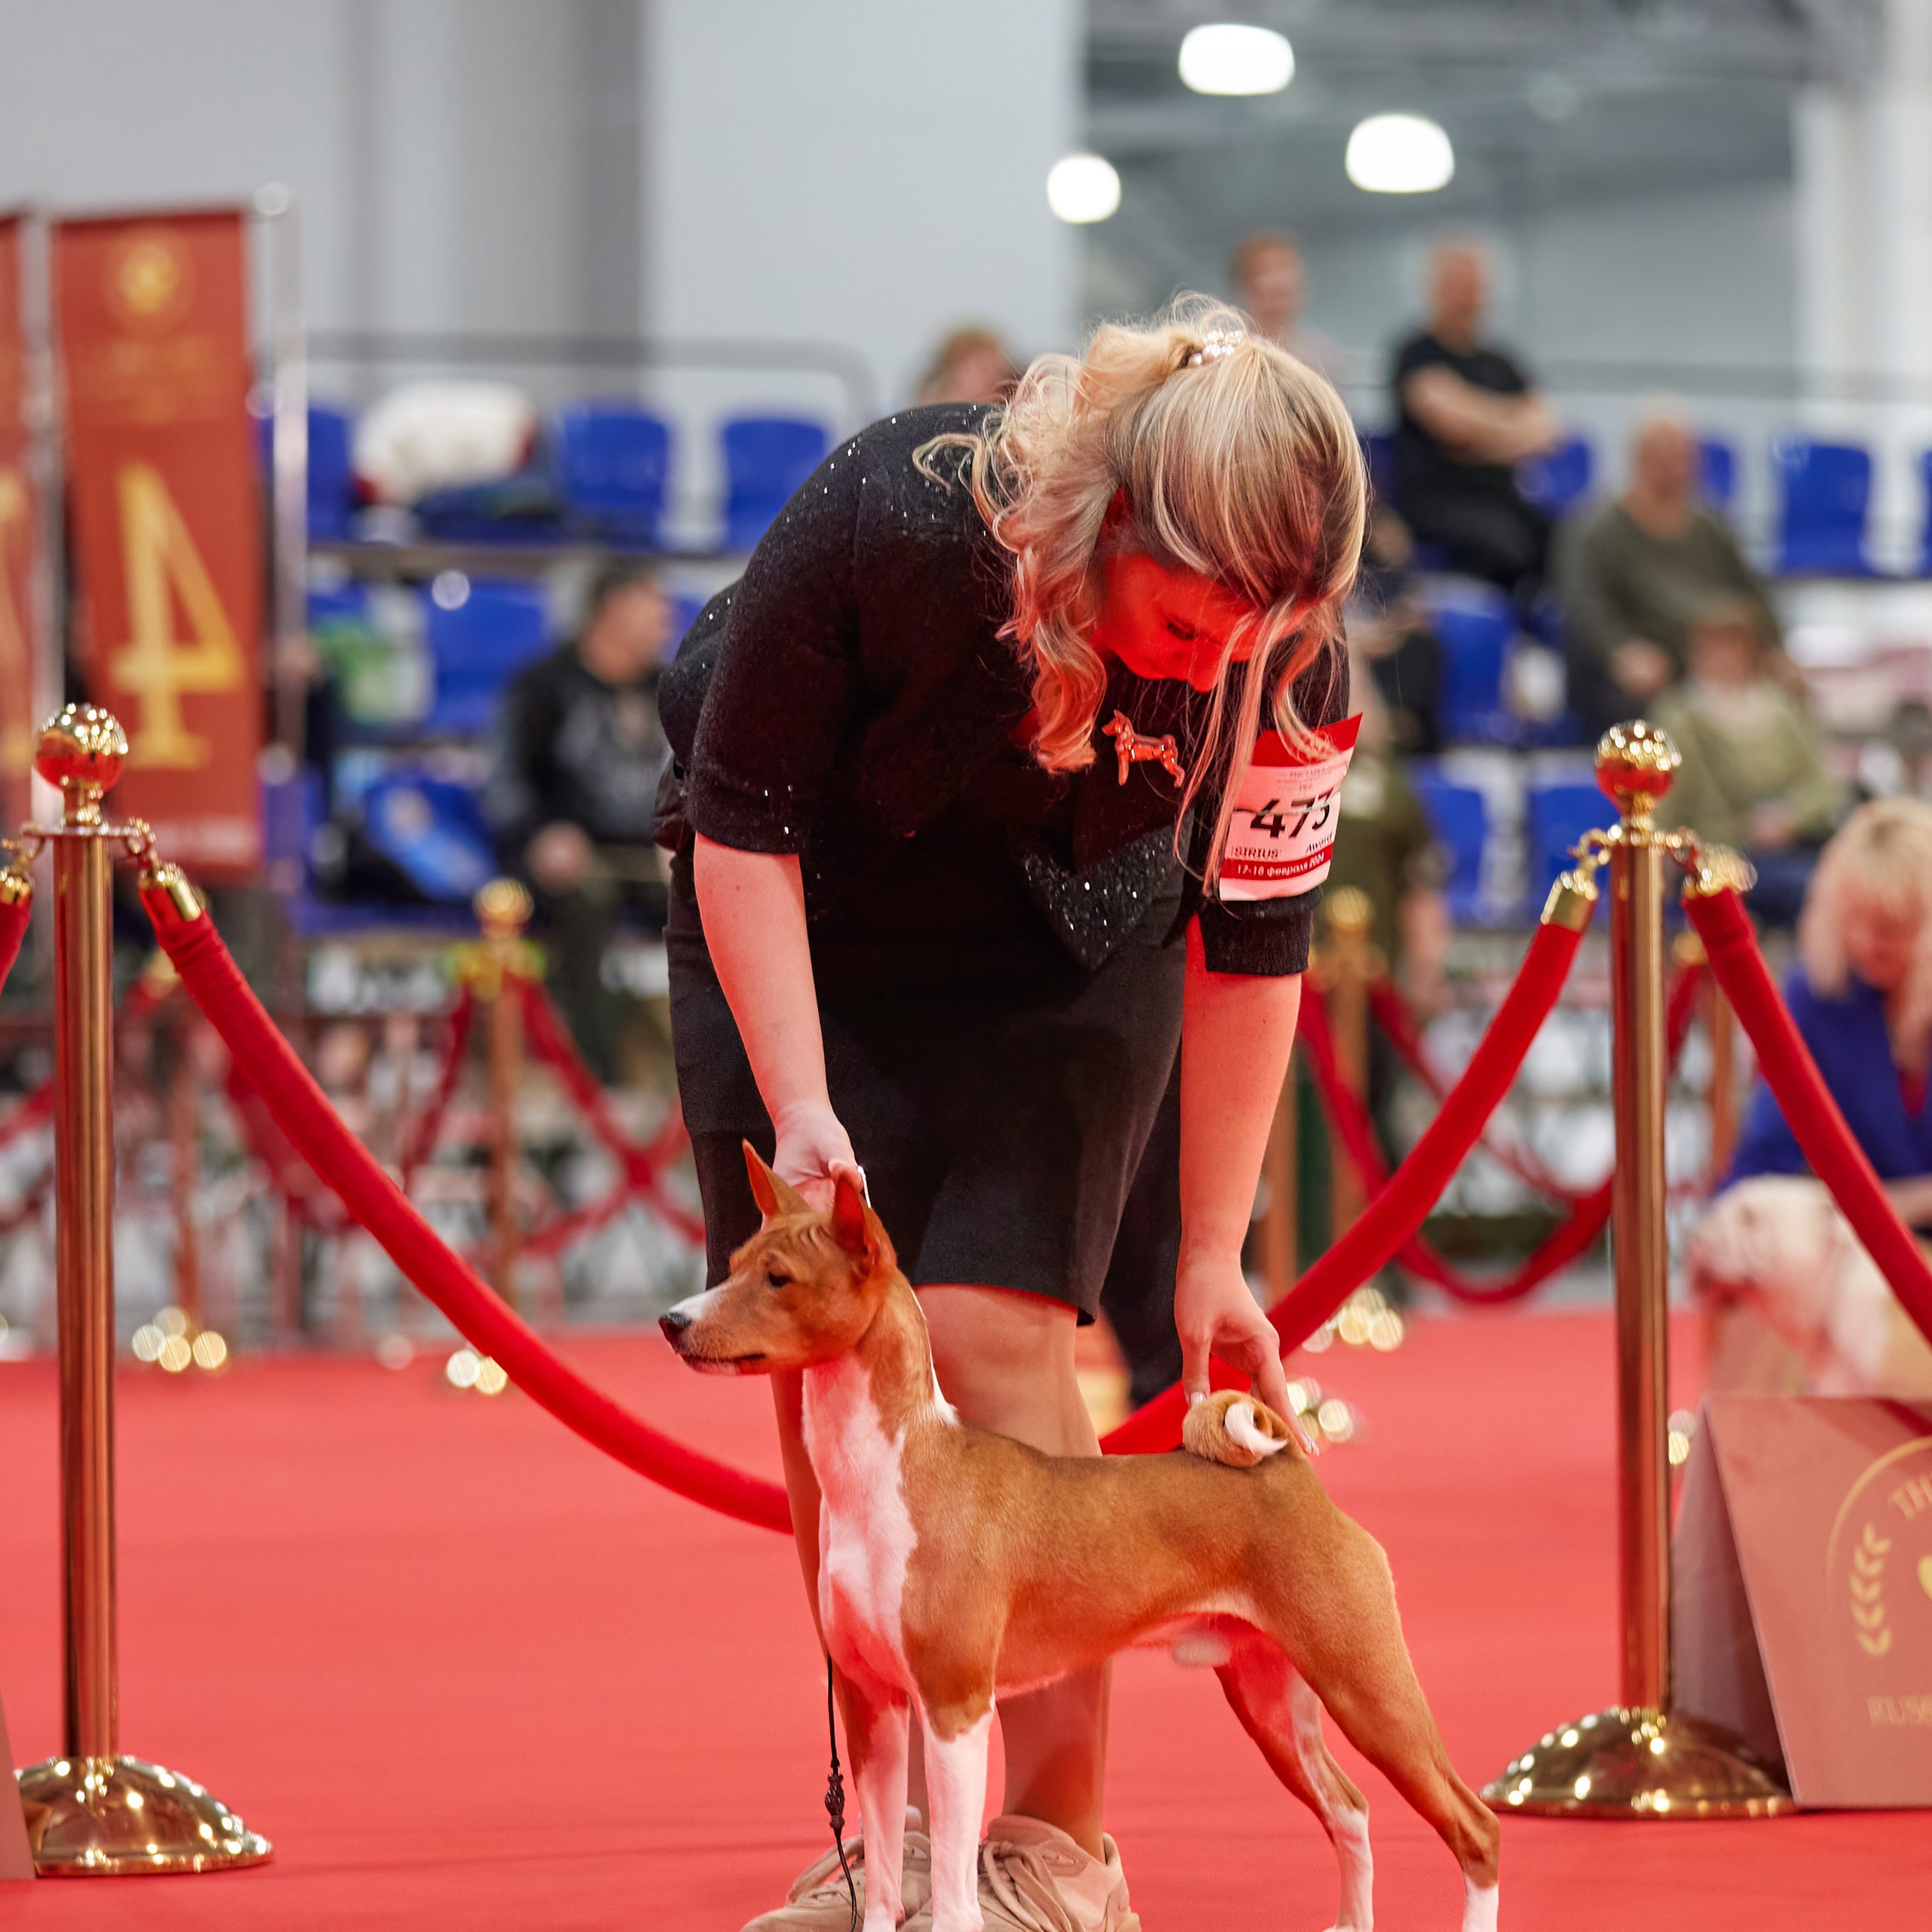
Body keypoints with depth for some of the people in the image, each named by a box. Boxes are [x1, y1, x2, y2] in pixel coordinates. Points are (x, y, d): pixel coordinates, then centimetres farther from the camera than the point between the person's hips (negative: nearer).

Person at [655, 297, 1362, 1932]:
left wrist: (1214, 1252, -9)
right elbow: (742, 824, -20)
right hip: (802, 924, 0)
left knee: (990, 1327, -16)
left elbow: (1254, 942, -12)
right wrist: (802, 1110, -26)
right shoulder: (884, 520, -34)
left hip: (1057, 957, 0)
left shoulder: (1284, 654, -27)